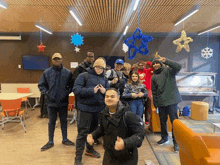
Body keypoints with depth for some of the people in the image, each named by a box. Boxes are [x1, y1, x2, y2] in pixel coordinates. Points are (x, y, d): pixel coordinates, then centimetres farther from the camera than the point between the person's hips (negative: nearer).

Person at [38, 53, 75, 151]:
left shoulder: (67, 72, -2)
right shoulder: (47, 72, -1)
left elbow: (71, 85, 3)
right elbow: (41, 85, 5)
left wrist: (67, 92, -10)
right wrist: (46, 93, -7)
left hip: (63, 102, 0)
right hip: (51, 102, 0)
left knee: (64, 121, 14)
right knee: (51, 122, 13)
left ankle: (65, 139, 31)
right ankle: (50, 142, 28)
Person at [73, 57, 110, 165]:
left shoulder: (104, 79, 9)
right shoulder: (84, 76, -7)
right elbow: (76, 89, -17)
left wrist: (105, 91, -13)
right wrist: (91, 90, -23)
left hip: (99, 109, 6)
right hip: (85, 108, -5)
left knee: (94, 130, 20)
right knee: (83, 131, 2)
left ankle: (90, 149, 41)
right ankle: (78, 156, 17)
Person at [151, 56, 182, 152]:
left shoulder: (168, 71, 1)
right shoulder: (154, 77, 12)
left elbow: (178, 67, -19)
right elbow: (154, 91, 13)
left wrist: (165, 61, -22)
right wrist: (155, 103, 9)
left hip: (171, 100, -5)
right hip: (161, 102, 5)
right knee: (162, 121, 14)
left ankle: (176, 142, 10)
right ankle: (164, 138, 32)